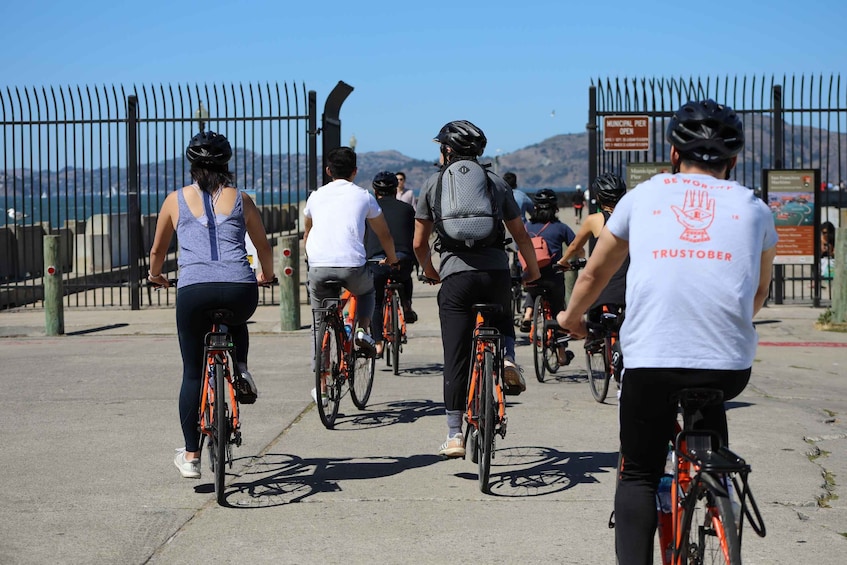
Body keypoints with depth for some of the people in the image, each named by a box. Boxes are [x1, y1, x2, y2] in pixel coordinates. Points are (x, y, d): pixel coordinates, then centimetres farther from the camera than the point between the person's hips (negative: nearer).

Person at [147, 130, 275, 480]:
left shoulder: (176, 199, 14)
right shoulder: (240, 199, 14)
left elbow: (157, 250, 24)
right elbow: (264, 248, 23)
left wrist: (155, 275, 45)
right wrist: (265, 276, 43)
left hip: (193, 290, -1)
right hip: (240, 290, 1)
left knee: (193, 373, 12)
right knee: (236, 323, 38)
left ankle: (190, 457, 13)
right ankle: (241, 371, 15)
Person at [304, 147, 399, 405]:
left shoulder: (316, 196, 19)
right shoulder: (363, 196, 13)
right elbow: (384, 234, 24)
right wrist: (391, 259, 44)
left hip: (318, 268, 1)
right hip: (353, 267, -1)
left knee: (320, 327, 16)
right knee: (367, 290, 35)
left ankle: (321, 388, 14)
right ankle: (363, 331, 13)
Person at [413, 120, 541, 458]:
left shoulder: (433, 184, 11)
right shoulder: (496, 183, 15)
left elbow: (419, 243, 11)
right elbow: (521, 234, 15)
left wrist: (429, 271, 29)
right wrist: (532, 269, 30)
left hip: (455, 275, -1)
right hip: (496, 271, 2)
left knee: (456, 358, 2)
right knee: (502, 321, 32)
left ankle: (454, 436, 3)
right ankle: (507, 358, 0)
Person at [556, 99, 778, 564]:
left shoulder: (644, 195, 15)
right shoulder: (753, 208, 16)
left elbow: (595, 273, 26)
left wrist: (571, 317, 44)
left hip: (649, 360, -1)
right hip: (730, 366, 1)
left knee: (638, 475, 14)